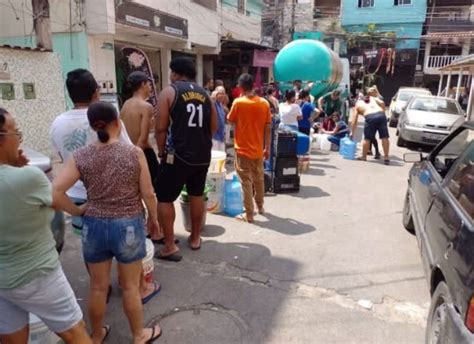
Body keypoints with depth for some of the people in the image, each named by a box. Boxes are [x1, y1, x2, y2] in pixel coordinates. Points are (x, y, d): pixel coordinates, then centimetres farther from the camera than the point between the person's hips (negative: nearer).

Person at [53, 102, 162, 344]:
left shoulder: (80, 156, -7)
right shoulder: (134, 153, -13)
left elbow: (55, 191, -12)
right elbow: (148, 193, -10)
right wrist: (153, 217, 6)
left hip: (94, 226, 2)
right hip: (128, 226, -2)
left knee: (98, 287, 19)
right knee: (130, 287, 15)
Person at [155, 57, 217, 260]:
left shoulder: (169, 92, -4)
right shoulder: (205, 94, 10)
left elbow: (161, 127, -9)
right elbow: (214, 127, 12)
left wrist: (162, 152, 3)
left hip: (178, 154, -5)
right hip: (203, 155, 6)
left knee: (165, 198, 5)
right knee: (197, 195, 18)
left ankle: (169, 246, 5)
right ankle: (195, 238, 29)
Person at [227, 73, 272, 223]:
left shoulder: (238, 102, -11)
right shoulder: (264, 103, -1)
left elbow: (230, 120, 4)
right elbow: (267, 128, 1)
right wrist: (267, 147, 8)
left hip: (243, 149, -4)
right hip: (258, 149, 4)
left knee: (246, 182, 2)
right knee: (259, 179, 19)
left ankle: (249, 214, 6)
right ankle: (260, 206, 35)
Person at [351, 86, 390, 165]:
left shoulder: (358, 104, 25)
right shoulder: (373, 98, 31)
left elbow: (354, 121, 21)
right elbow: (382, 103, 9)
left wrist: (352, 132, 25)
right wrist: (383, 112, 19)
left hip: (370, 118, -2)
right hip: (381, 115, 2)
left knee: (367, 138, 11)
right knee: (384, 137, 6)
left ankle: (364, 156, 24)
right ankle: (386, 157, 8)